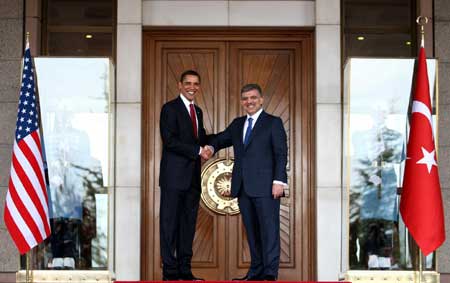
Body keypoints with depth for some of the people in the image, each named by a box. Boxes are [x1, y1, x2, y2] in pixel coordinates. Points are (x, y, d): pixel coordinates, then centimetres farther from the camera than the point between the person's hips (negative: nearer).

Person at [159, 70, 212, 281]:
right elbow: (170, 140, -15)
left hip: (192, 177, 8)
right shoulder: (170, 108, -6)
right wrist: (198, 150, -16)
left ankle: (185, 270, 14)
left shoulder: (197, 111, 19)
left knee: (188, 223, 9)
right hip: (174, 176, -8)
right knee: (170, 223, -3)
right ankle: (170, 271, 0)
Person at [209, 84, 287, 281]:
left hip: (266, 187, -6)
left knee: (269, 229, -7)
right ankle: (256, 272, 12)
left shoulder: (273, 123, 2)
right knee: (251, 231, 7)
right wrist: (211, 147, 4)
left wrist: (279, 181, -14)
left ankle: (270, 273, -7)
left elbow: (281, 154, -4)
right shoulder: (237, 124, 18)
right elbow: (222, 139, 28)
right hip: (243, 188, 6)